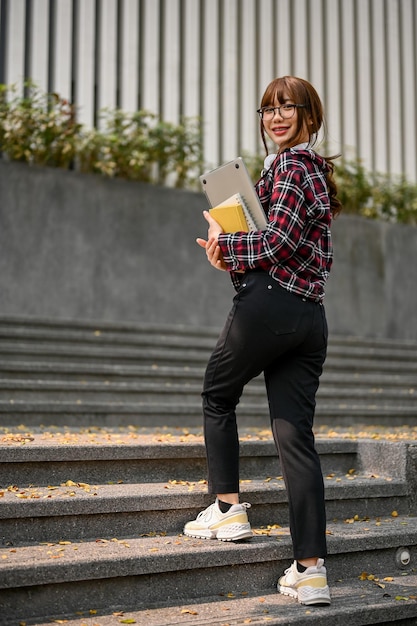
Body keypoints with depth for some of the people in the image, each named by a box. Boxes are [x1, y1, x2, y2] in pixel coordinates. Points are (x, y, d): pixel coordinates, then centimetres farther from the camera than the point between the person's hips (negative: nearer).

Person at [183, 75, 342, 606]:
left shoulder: (290, 164, -5)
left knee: (217, 396, 16)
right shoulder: (316, 168, 24)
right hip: (310, 317, 8)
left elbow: (276, 241, -16)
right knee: (295, 436, 3)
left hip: (268, 304, -8)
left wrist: (222, 242, -2)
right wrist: (232, 261, 10)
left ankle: (228, 508, 19)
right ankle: (311, 569, 0)